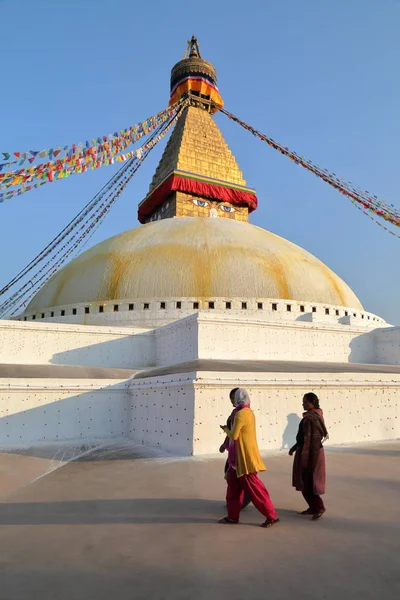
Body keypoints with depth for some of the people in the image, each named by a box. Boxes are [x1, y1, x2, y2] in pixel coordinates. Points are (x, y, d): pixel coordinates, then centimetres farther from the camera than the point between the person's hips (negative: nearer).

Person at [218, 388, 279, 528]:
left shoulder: (240, 414, -21)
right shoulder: (249, 412, 8)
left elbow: (233, 435, -18)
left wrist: (225, 428, -1)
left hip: (244, 456, -10)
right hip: (241, 455, 10)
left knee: (252, 486, 0)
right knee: (233, 484, 14)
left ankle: (272, 516, 9)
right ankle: (232, 516, 21)